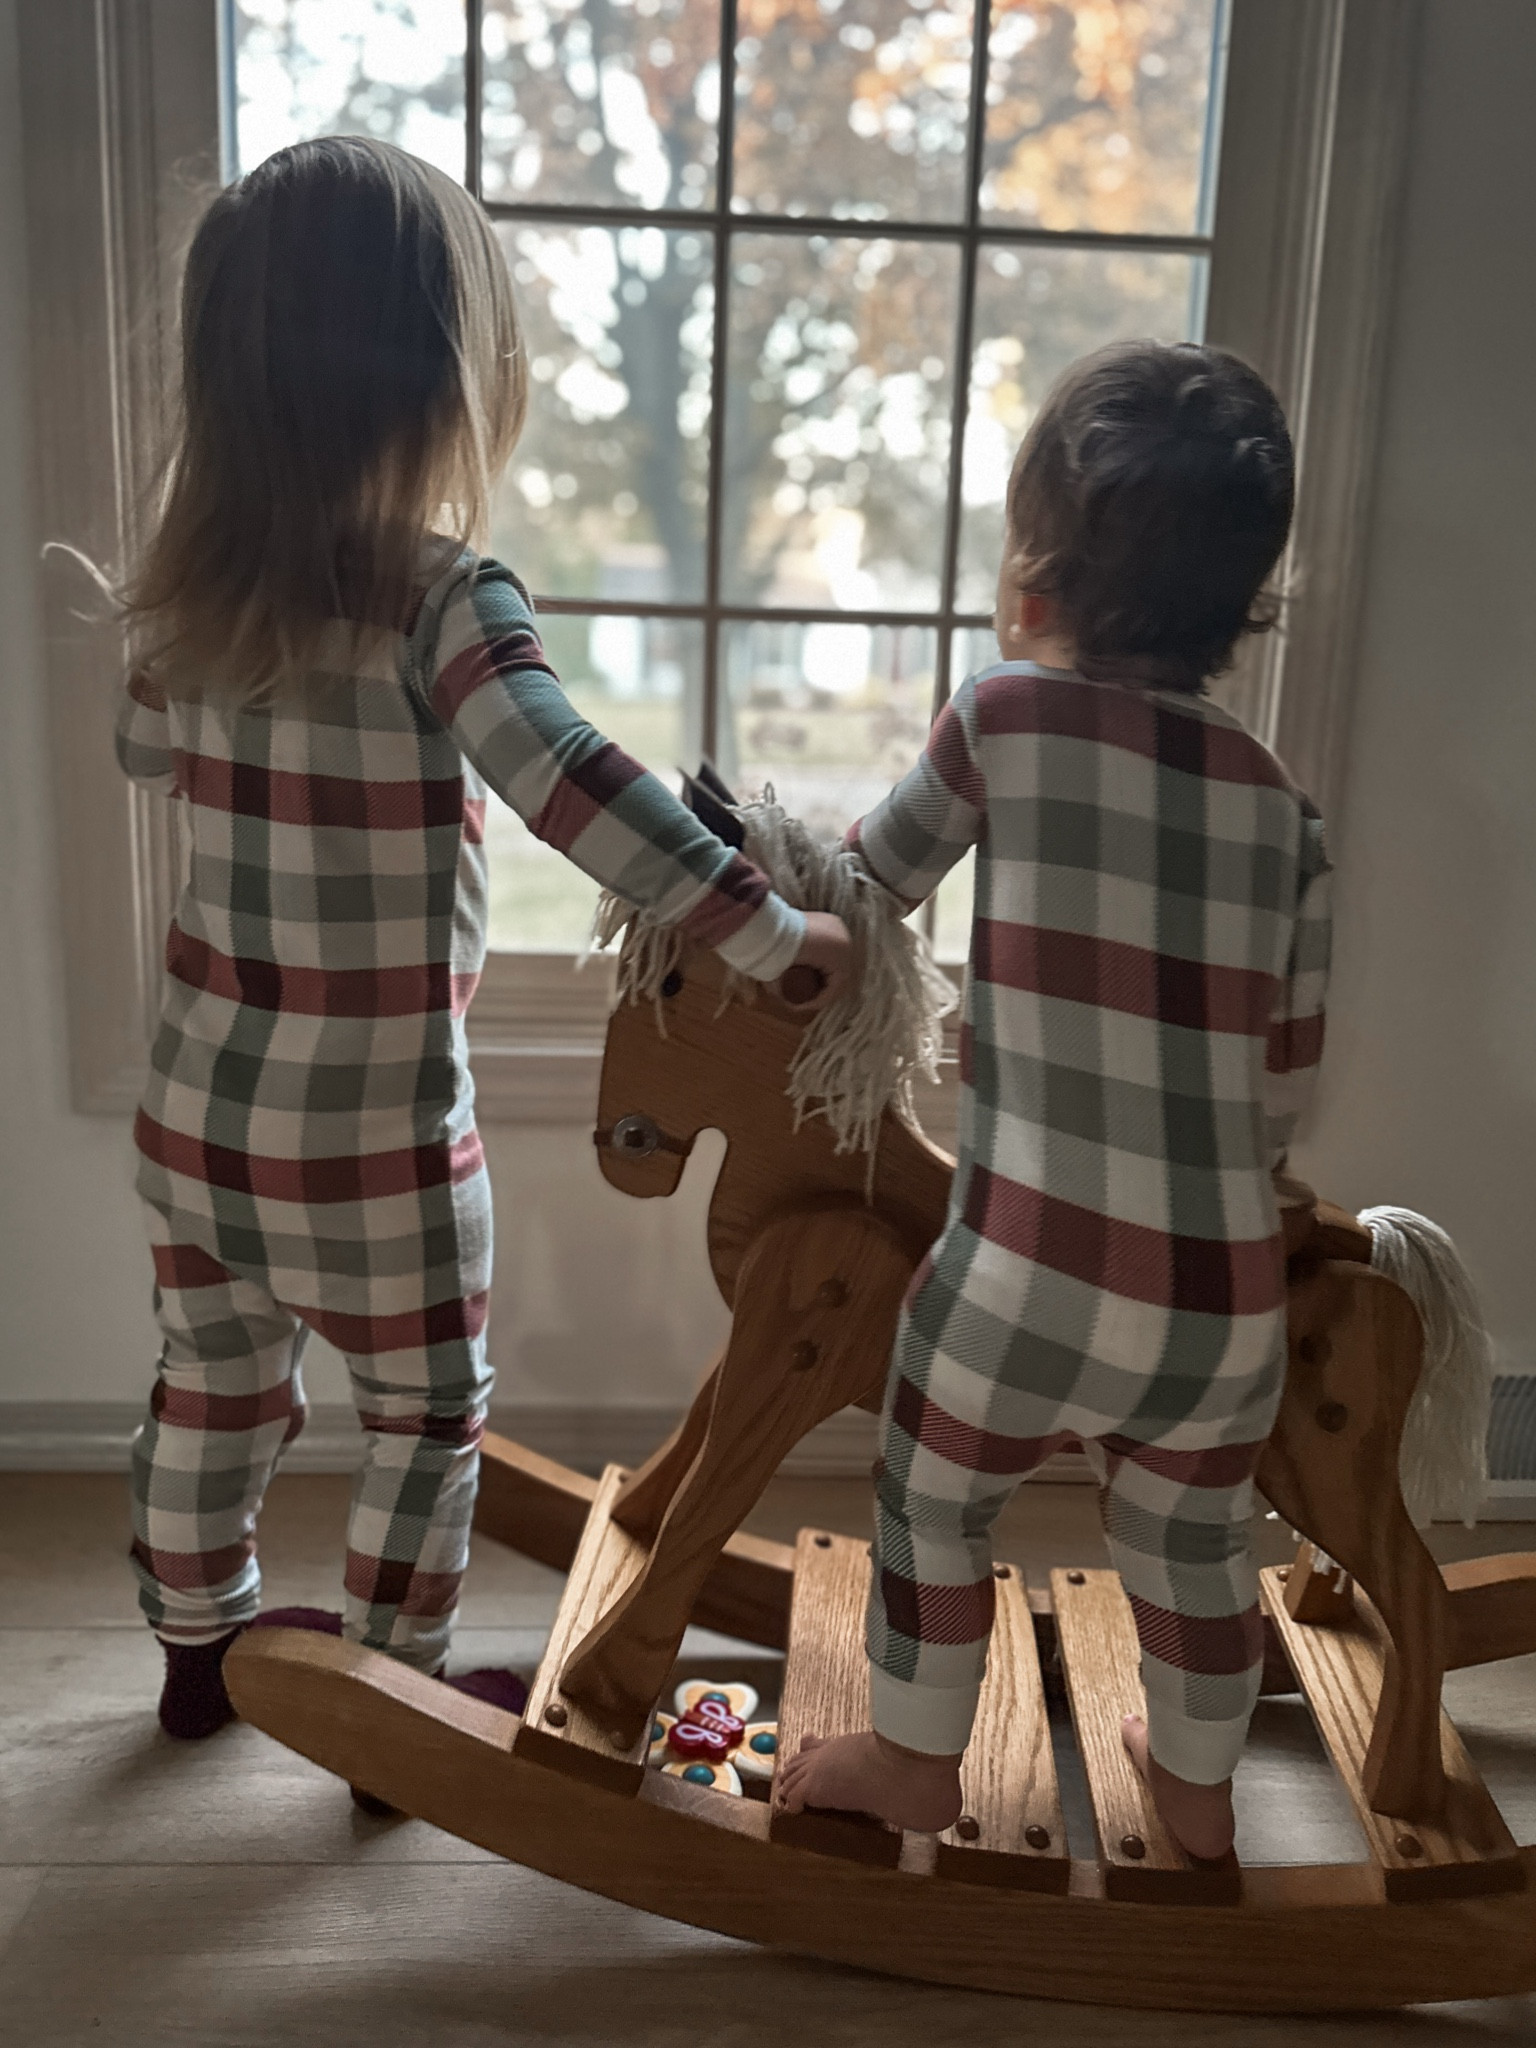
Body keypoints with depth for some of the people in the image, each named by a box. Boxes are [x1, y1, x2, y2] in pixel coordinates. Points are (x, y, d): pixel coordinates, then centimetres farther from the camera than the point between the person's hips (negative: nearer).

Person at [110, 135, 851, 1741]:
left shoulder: (191, 592, -1)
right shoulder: (442, 598, -21)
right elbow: (576, 789, -35)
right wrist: (773, 935, -33)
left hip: (197, 1110, 6)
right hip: (372, 1140, -6)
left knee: (214, 1388, 25)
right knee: (427, 1417, 16)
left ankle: (199, 1647, 45)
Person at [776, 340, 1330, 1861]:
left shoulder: (1006, 714, -7)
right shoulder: (1285, 810, 3)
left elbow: (871, 880, 9)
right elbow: (1286, 1085, 6)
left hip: (1031, 1271, -4)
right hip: (1229, 1296, 4)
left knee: (934, 1497, 22)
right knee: (1192, 1536, 27)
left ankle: (915, 1757, 41)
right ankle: (1196, 1782, 48)